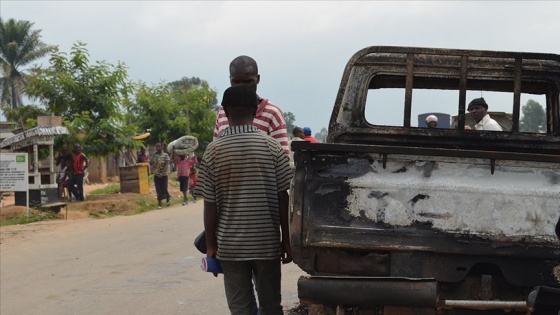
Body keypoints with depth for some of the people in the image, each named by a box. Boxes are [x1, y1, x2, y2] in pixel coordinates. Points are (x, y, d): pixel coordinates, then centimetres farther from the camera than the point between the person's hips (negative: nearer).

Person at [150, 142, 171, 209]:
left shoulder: (165, 155, -5)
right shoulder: (154, 155, 6)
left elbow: (166, 165, -11)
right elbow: (151, 163, 12)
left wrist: (162, 173, -18)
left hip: (163, 175, -3)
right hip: (156, 175, 3)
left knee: (164, 189, -1)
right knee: (158, 190, 1)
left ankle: (168, 198, 29)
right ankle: (159, 204, 4)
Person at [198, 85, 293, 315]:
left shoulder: (213, 151, -4)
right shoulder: (271, 146, -4)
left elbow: (210, 205, -3)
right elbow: (283, 198, -2)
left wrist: (211, 244, 7)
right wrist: (287, 239, 7)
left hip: (230, 244, 0)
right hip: (267, 242, 0)